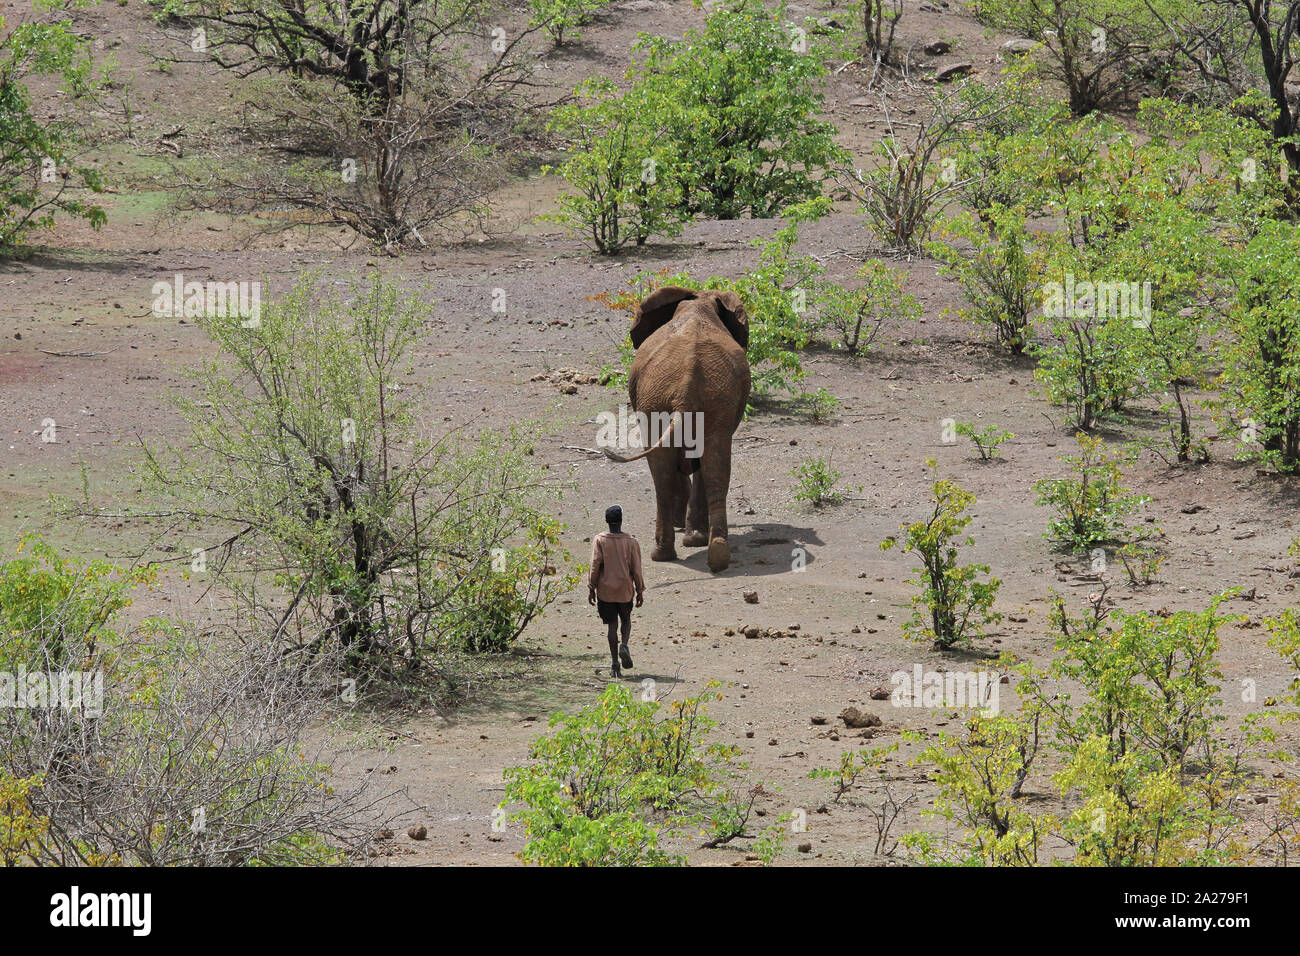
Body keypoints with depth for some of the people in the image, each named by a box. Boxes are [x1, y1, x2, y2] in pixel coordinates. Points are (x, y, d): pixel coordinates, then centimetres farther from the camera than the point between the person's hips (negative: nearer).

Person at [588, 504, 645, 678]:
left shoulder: (599, 540, -5)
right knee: (626, 619, 21)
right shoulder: (631, 542, -3)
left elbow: (595, 566, -8)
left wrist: (591, 589, -1)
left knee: (612, 625, 4)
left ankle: (615, 664, 1)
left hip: (605, 590, -1)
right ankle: (624, 646, -6)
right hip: (625, 589, 1)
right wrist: (640, 591, 7)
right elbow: (636, 569, -2)